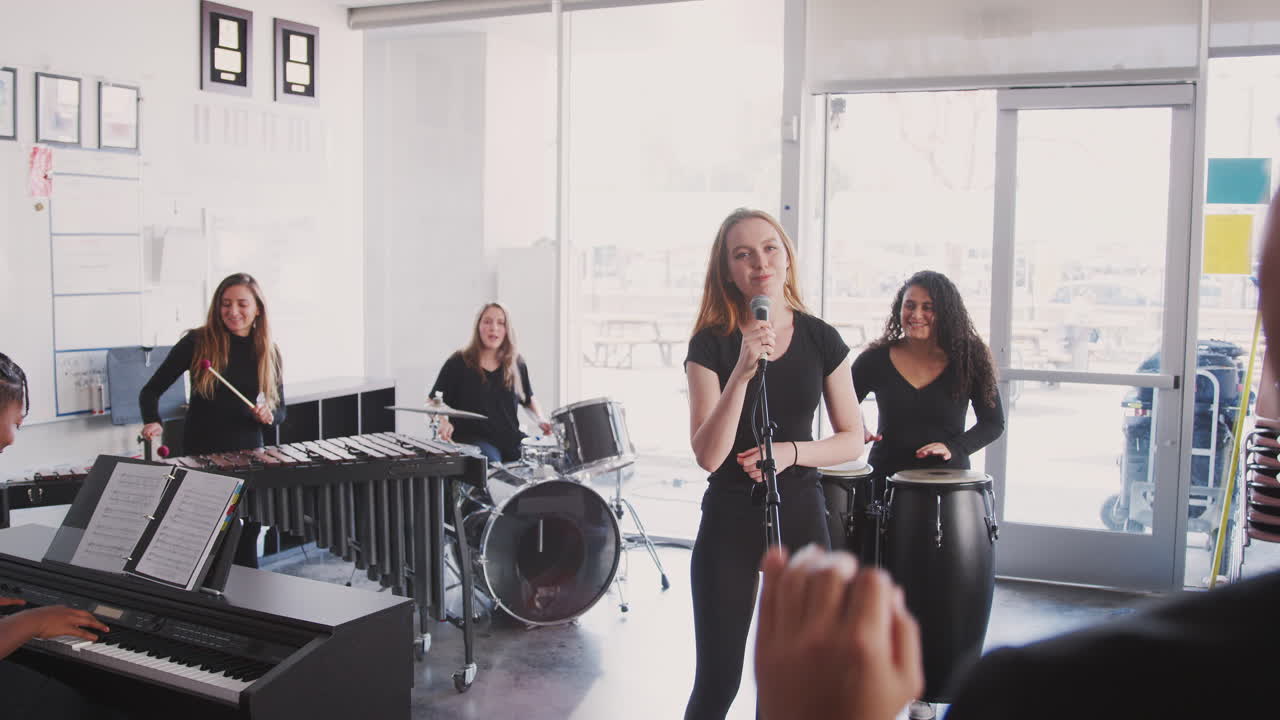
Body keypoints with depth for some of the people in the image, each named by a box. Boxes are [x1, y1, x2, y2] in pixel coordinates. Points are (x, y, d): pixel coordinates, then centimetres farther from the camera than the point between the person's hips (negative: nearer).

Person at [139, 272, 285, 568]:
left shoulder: (268, 351, 1)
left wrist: (268, 415, -13)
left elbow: (280, 410, 9)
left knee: (248, 535, 10)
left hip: (248, 452, 3)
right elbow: (151, 390, -3)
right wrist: (153, 422, -21)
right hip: (201, 453, -3)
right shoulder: (197, 342, -8)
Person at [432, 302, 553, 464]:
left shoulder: (516, 363, 8)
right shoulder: (458, 363, -4)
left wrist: (540, 419, 6)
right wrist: (443, 422, -21)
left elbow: (528, 397, 25)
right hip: (471, 439, -5)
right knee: (491, 463, -35)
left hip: (510, 438, 5)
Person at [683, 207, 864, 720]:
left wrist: (791, 452, -15)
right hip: (730, 519, -2)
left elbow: (852, 439, 3)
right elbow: (708, 457, -17)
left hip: (800, 517, 2)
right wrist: (742, 372, -27)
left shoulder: (821, 340, -2)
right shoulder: (711, 343, -9)